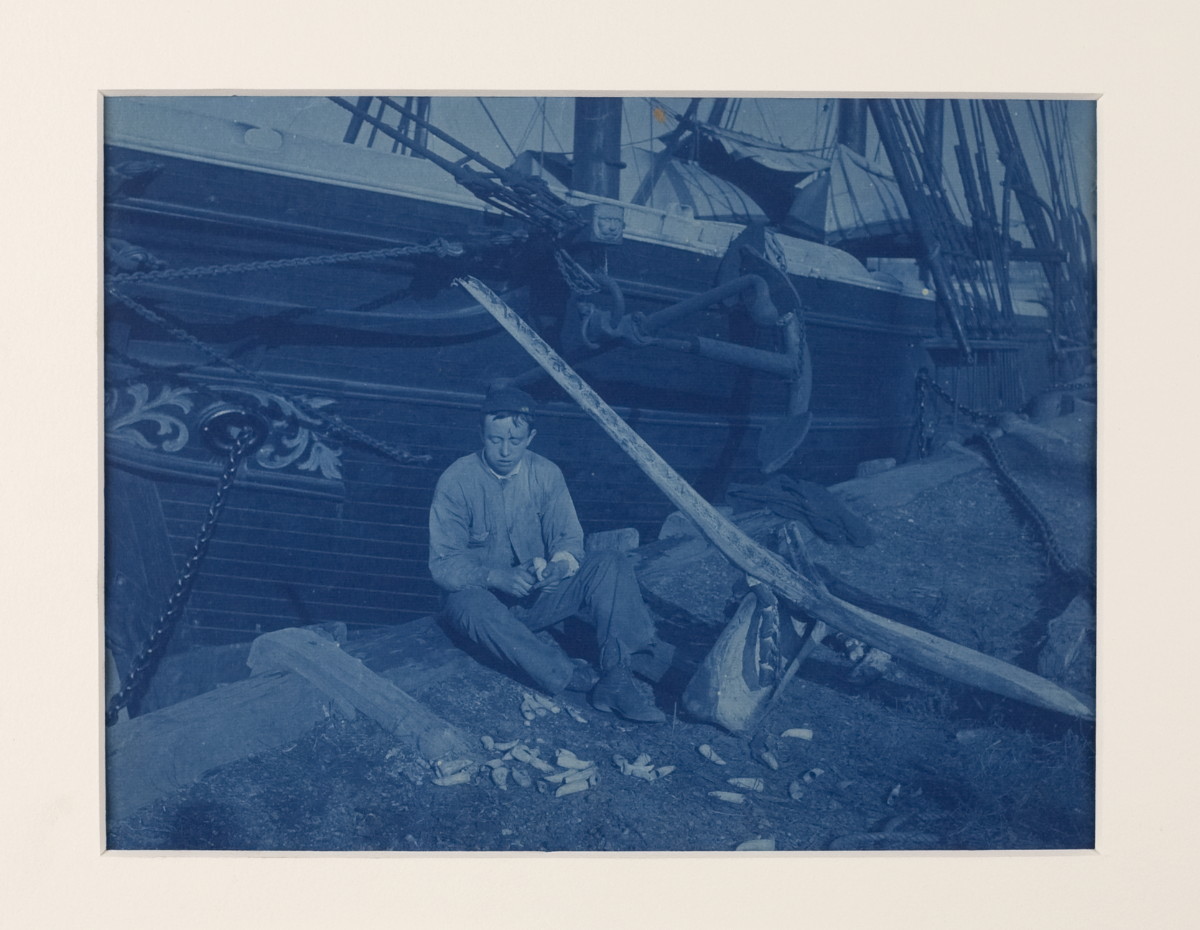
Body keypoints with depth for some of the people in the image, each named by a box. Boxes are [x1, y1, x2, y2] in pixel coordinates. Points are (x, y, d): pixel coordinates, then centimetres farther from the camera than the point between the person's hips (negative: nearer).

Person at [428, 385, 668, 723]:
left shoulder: (546, 474, -1)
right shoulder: (456, 481, -12)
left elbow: (569, 537, 1)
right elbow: (443, 563, -15)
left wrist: (561, 564, -25)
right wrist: (496, 576, -34)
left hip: (537, 594, 4)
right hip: (480, 592, -3)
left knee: (613, 565, -19)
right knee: (473, 606, -41)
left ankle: (617, 678, -35)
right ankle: (575, 676, -37)